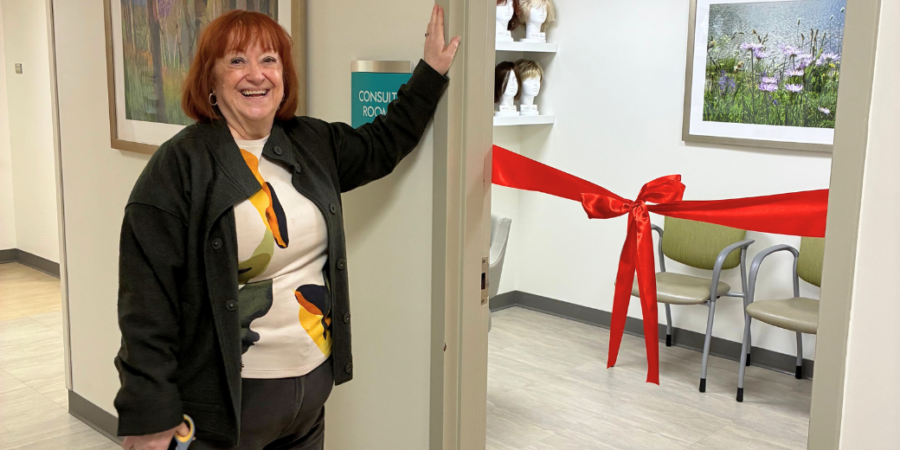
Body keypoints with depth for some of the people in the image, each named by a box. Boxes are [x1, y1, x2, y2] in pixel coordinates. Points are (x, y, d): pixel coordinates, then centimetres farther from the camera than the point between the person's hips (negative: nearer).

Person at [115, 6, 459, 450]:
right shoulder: (178, 164, -13)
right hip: (226, 399, -6)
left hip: (315, 382, 6)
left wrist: (431, 72, 21)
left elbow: (384, 143, 23)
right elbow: (148, 300, -15)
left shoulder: (313, 143, 5)